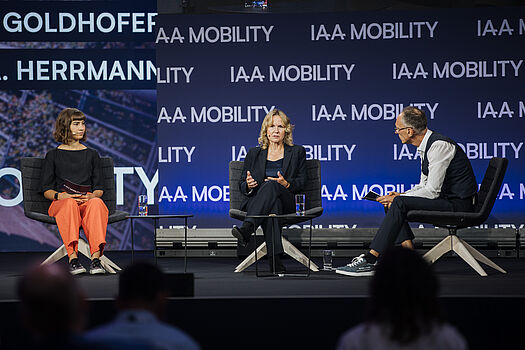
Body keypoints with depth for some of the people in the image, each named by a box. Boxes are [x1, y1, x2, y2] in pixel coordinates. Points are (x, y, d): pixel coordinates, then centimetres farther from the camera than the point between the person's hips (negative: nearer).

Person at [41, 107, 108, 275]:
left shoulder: (91, 154, 23)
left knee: (96, 203, -37)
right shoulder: (53, 156, 17)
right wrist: (60, 196, -11)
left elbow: (99, 189, 18)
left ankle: (96, 257, -50)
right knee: (70, 203, -40)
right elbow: (47, 190, 12)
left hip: (88, 200, 1)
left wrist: (91, 196, -6)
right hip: (61, 203, -1)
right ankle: (72, 257, -53)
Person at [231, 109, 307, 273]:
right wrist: (248, 185, -7)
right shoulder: (254, 153, 21)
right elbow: (241, 184, 19)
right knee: (273, 205, -41)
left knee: (271, 185, -39)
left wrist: (286, 184, -11)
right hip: (255, 201, 1)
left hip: (286, 203, 0)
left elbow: (301, 183, 12)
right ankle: (275, 259, -58)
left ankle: (247, 228, -59)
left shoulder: (297, 152, 18)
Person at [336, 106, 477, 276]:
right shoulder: (426, 146, 12)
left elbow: (432, 191, -22)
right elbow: (425, 186, 19)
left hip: (458, 203, -10)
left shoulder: (439, 146, -19)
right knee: (392, 202, 4)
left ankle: (370, 261, -23)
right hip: (447, 200, 10)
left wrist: (398, 198, -14)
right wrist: (399, 195, 2)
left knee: (399, 203, -23)